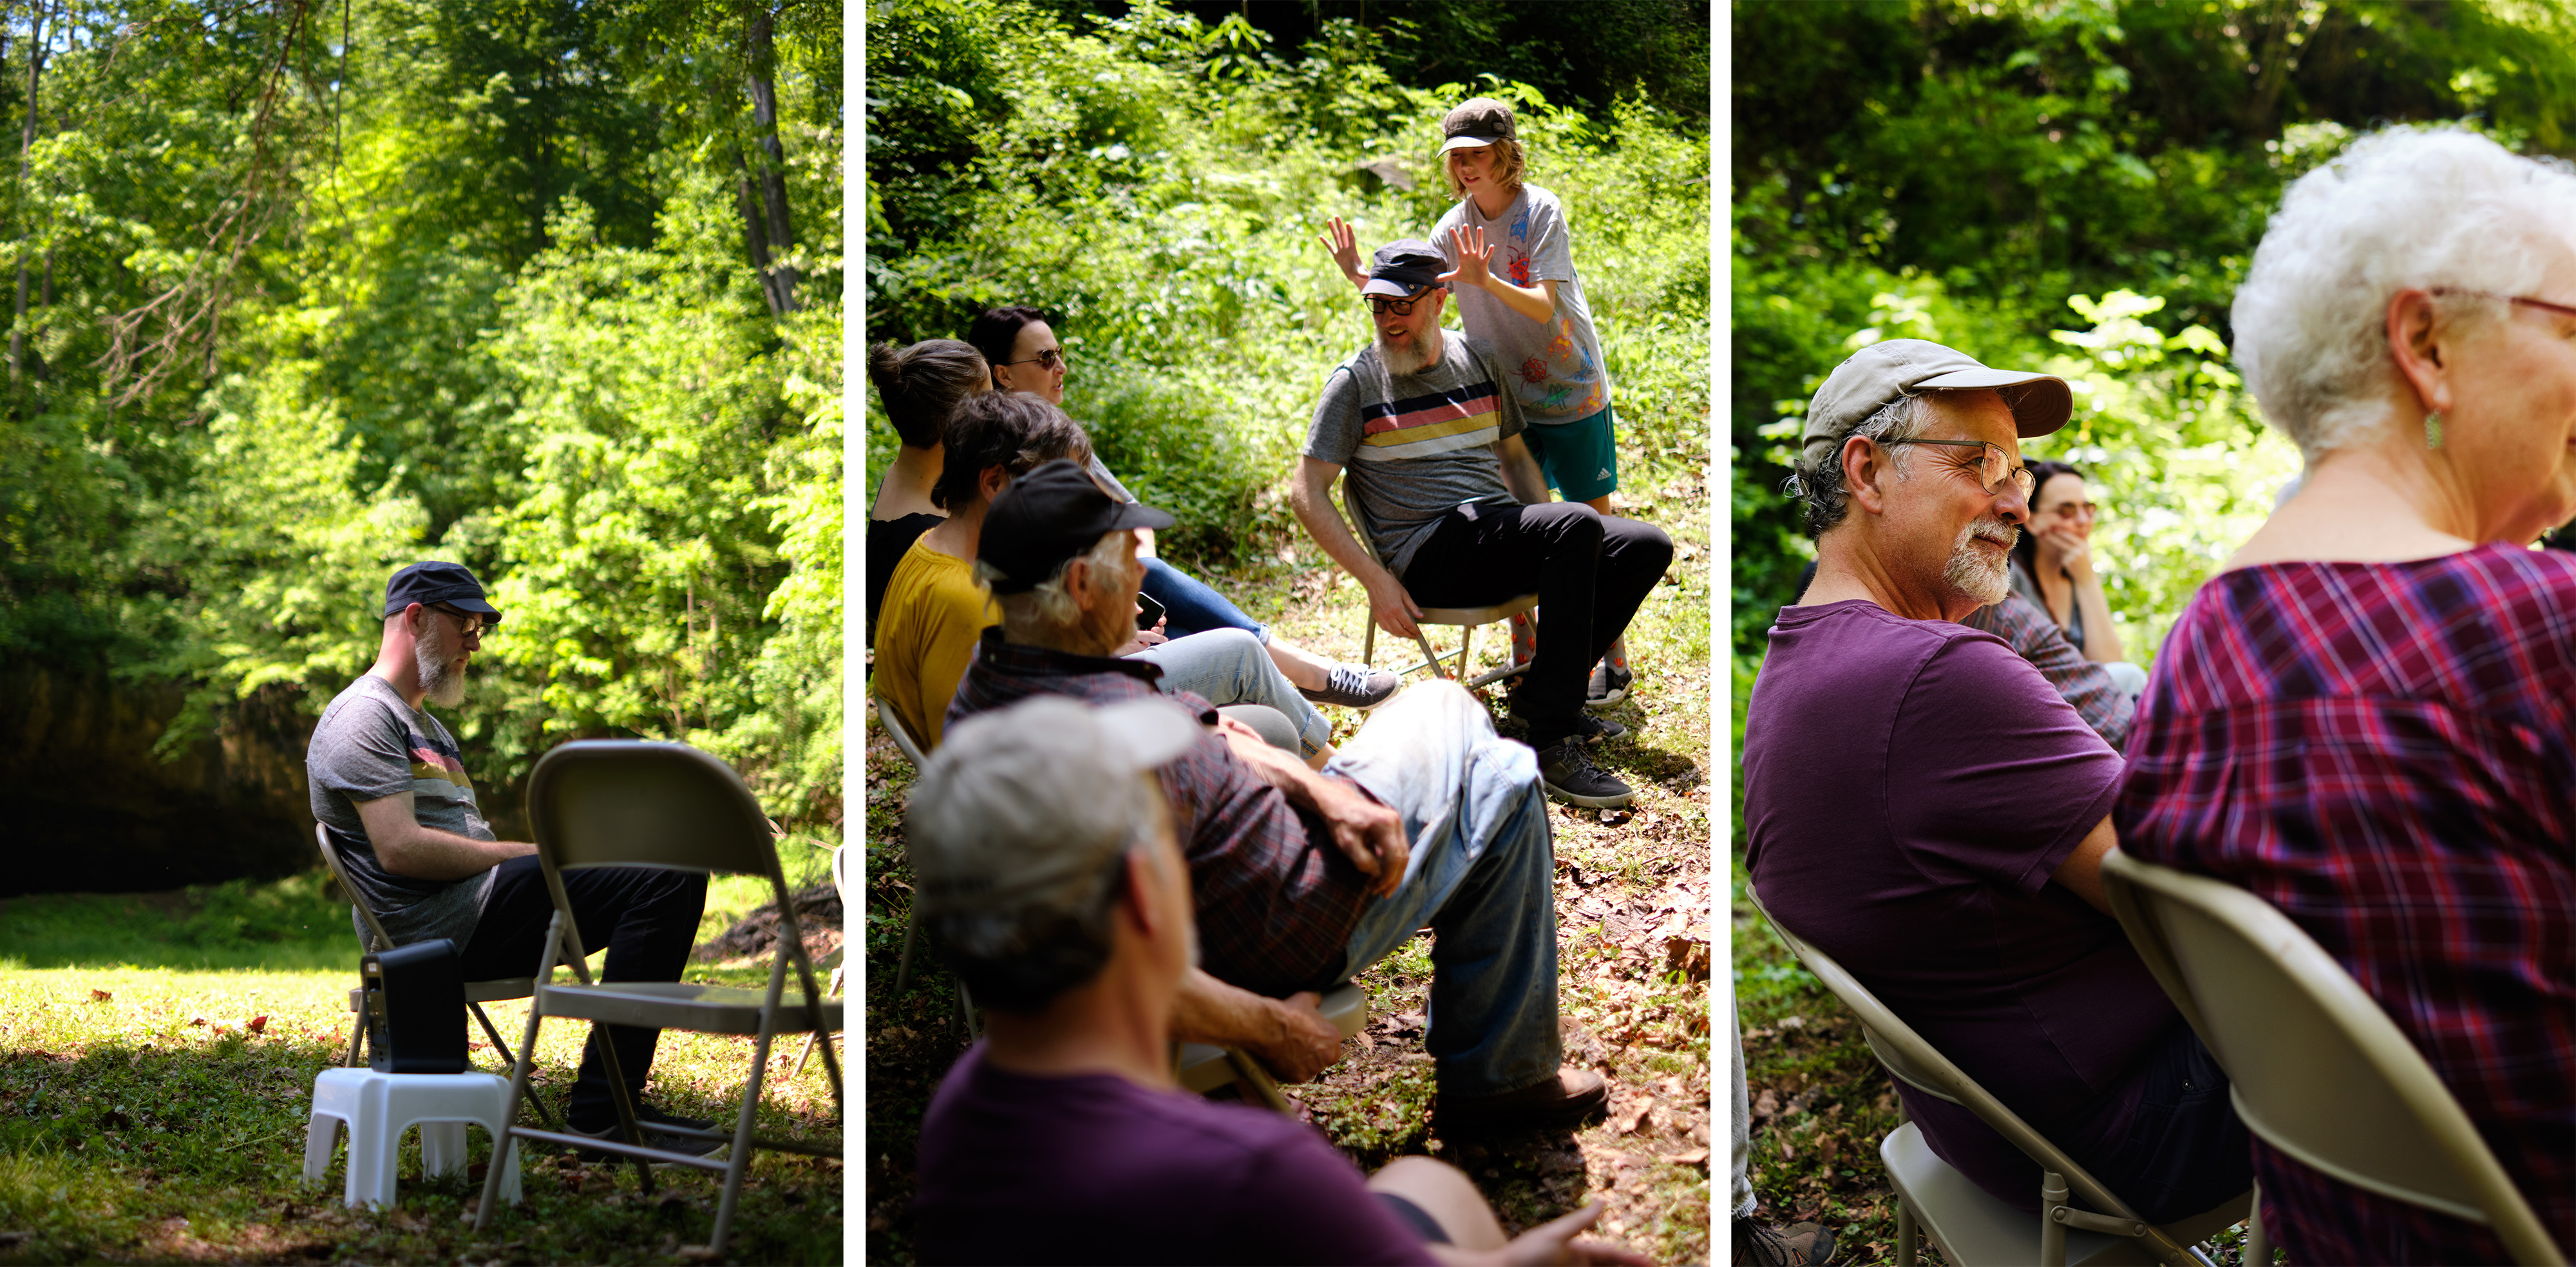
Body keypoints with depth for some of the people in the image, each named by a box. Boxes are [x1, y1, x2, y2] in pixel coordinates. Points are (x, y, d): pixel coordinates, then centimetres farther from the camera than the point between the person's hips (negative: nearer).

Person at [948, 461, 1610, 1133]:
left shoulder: (992, 675, -8)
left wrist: (1322, 790, -9)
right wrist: (1277, 1032, -28)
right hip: (1279, 938, -9)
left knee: (1442, 703, 23)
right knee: (1503, 782, 8)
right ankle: (1498, 1077, 19)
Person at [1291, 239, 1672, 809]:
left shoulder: (1479, 361, 15)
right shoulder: (1356, 381, 0)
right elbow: (1307, 495, -4)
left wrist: (1551, 545, 10)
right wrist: (1376, 579, -14)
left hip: (1500, 536, 6)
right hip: (1429, 557, -6)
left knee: (1646, 547, -10)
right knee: (1579, 523, -30)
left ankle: (1544, 690, 3)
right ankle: (1552, 742, -31)